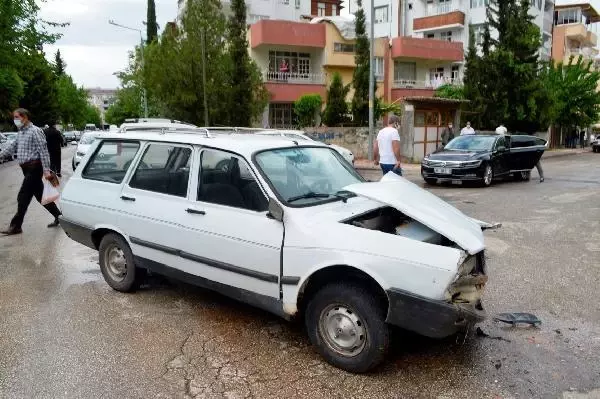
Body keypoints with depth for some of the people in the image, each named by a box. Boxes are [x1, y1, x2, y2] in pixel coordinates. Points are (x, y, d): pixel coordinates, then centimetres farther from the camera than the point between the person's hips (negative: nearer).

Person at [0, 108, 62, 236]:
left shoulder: (35, 131, -12)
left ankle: (16, 226, 3)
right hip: (27, 168, 9)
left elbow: (43, 151, -17)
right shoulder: (21, 132, 14)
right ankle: (59, 216, 21)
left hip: (34, 168, -9)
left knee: (23, 197, -5)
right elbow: (12, 146, 26)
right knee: (40, 195, 12)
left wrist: (46, 170, -21)